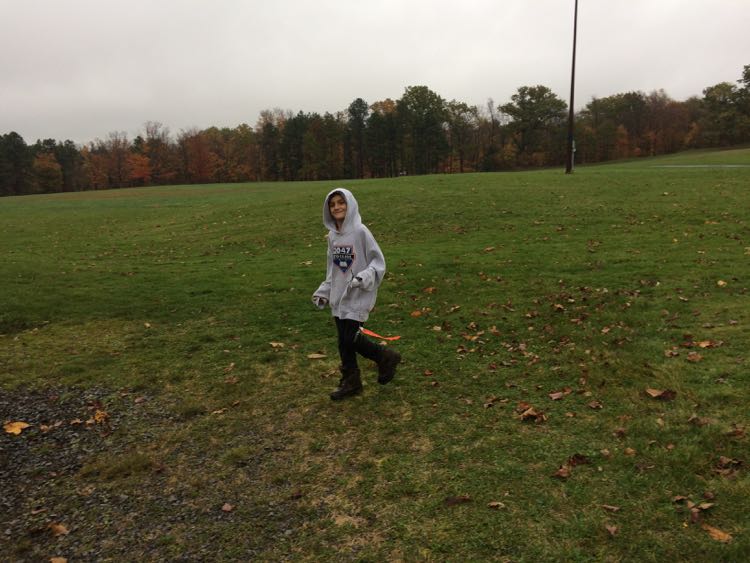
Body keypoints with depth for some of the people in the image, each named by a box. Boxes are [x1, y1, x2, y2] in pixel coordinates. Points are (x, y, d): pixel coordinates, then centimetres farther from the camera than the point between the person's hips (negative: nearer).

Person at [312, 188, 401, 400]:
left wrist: (365, 277, -26)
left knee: (351, 338, -8)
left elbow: (378, 262, -10)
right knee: (343, 341, 10)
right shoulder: (332, 235, 7)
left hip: (358, 296, -6)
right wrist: (324, 291, 15)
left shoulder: (360, 232, -12)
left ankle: (386, 357, 17)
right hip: (339, 297, 6)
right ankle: (350, 382, 26)